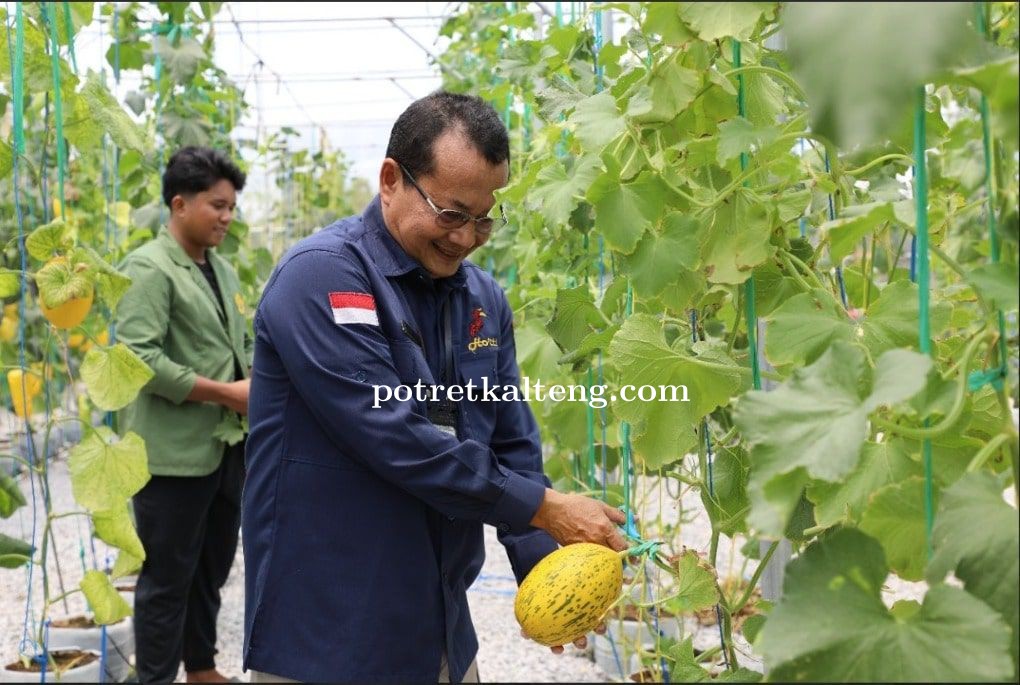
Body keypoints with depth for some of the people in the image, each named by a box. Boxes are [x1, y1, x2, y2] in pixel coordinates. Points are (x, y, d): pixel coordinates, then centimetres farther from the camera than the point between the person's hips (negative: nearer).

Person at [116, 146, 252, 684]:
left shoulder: (222, 269, 13)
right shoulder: (150, 268, -11)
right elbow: (137, 359, -22)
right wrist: (225, 393, -20)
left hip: (228, 447, 8)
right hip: (175, 453, -8)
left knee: (211, 570, 18)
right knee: (167, 579, 3)